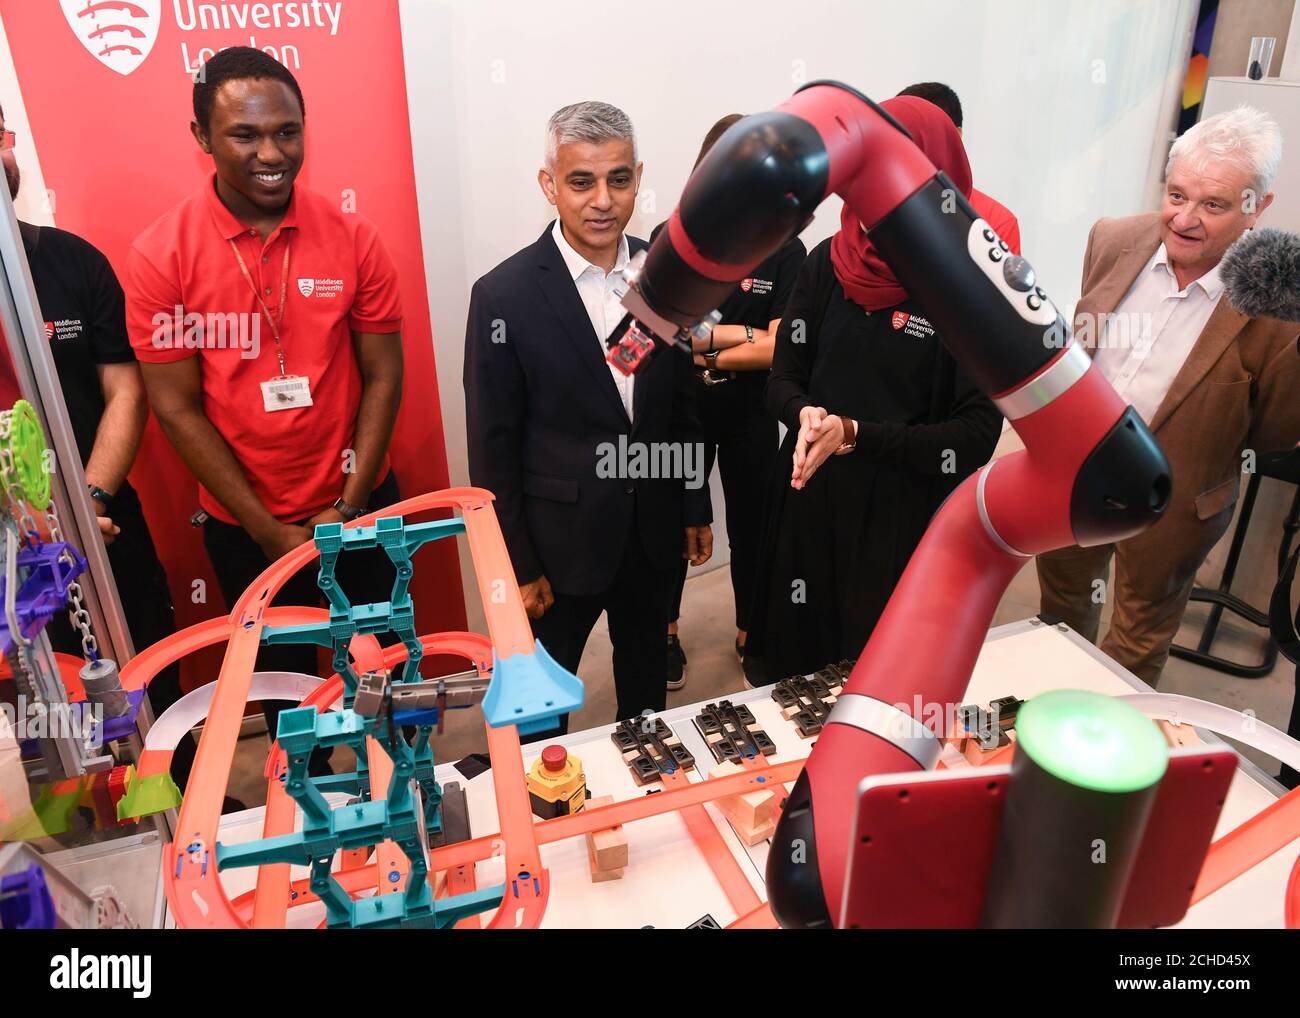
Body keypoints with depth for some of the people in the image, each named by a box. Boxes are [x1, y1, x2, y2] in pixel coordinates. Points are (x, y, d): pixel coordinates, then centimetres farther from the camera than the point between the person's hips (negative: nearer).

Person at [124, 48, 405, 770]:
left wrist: (348, 508, -10)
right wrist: (267, 529, -11)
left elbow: (382, 377, -5)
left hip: (359, 503, 1)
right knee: (282, 675, 20)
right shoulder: (159, 256, -11)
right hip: (244, 526, 0)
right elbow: (176, 407, -9)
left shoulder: (351, 239, -8)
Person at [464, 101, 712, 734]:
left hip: (654, 531, 4)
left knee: (647, 679, 25)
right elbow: (493, 448, -12)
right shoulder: (504, 296, -16)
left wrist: (696, 509, 9)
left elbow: (683, 399, 6)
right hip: (561, 539, -4)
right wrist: (517, 565, -9)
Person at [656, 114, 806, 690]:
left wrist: (699, 347, -16)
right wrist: (742, 334, -18)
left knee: (751, 522, 14)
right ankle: (666, 631, 35)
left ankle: (750, 632, 36)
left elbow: (778, 350, -15)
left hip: (751, 415, 0)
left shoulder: (785, 251, -8)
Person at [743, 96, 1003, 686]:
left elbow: (977, 436, -13)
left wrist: (855, 434, -23)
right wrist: (807, 416, -19)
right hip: (811, 503, 3)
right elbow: (783, 379, 3)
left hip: (907, 520, -3)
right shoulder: (828, 263, -1)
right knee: (788, 674, 18)